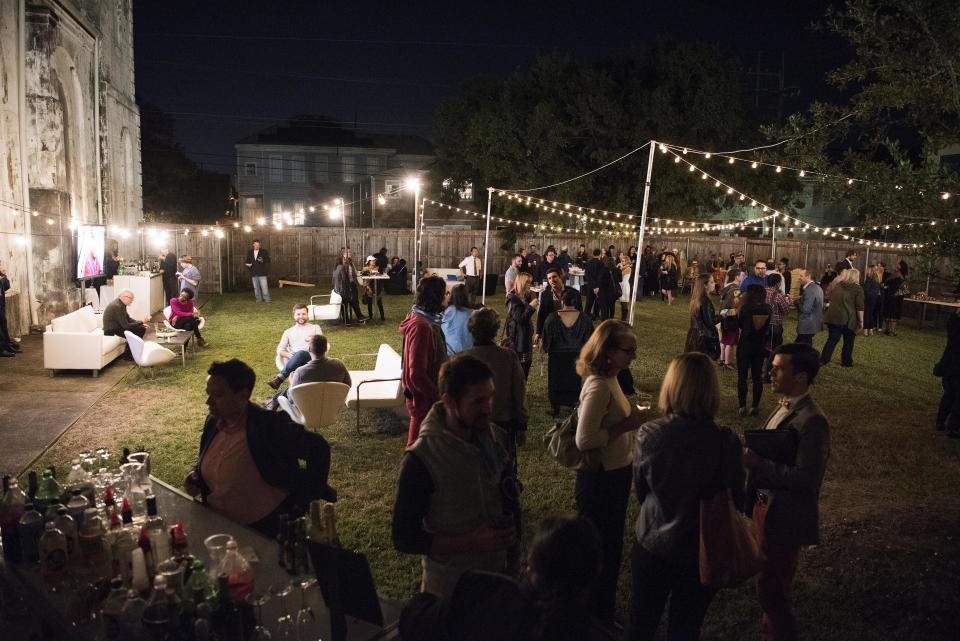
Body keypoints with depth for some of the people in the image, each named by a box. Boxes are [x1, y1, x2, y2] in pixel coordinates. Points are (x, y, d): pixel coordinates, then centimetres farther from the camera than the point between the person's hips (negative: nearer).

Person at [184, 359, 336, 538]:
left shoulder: (270, 426, -21)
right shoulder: (213, 422, 2)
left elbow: (318, 449, -17)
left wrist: (304, 500, -12)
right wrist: (197, 477, -1)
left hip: (265, 529, -6)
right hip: (217, 524, 6)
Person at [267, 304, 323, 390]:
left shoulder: (315, 327, 21)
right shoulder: (288, 331, 25)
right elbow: (279, 350, 14)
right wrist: (289, 355, -9)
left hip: (311, 358, -2)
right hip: (295, 361, 2)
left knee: (301, 354, -37)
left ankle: (279, 378, -43)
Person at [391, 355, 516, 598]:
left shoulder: (497, 438, -8)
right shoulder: (420, 459, -25)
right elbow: (404, 539, -19)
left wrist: (507, 528, -11)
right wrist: (473, 542, -25)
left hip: (498, 574, 5)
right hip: (449, 587, -5)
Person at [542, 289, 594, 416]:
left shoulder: (552, 318, -20)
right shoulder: (584, 319, -16)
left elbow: (546, 339, -9)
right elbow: (588, 339, -5)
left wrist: (546, 348, 11)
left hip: (557, 356, -1)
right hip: (576, 357, 1)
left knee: (556, 381, 15)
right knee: (573, 380, 20)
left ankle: (555, 407, 21)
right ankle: (572, 403, 28)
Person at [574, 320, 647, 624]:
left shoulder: (609, 379, 4)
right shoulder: (599, 386, -25)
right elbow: (584, 440, -30)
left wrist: (630, 418, 3)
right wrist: (626, 426, -23)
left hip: (613, 475, 10)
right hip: (600, 479, -10)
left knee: (610, 547, 24)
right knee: (599, 552, 8)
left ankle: (604, 613, 42)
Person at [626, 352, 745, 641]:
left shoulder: (647, 435, -19)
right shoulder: (726, 443, -23)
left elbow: (641, 492, -3)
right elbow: (736, 500, -9)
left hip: (651, 544, 1)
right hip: (700, 552, -1)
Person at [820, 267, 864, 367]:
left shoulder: (837, 285, 8)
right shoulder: (858, 289, -7)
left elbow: (831, 299, 21)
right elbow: (859, 307, -9)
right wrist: (861, 321, -5)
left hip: (833, 317, 4)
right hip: (848, 320, -4)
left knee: (832, 339, 8)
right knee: (848, 342, 10)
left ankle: (823, 360, 0)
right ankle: (846, 362, 16)